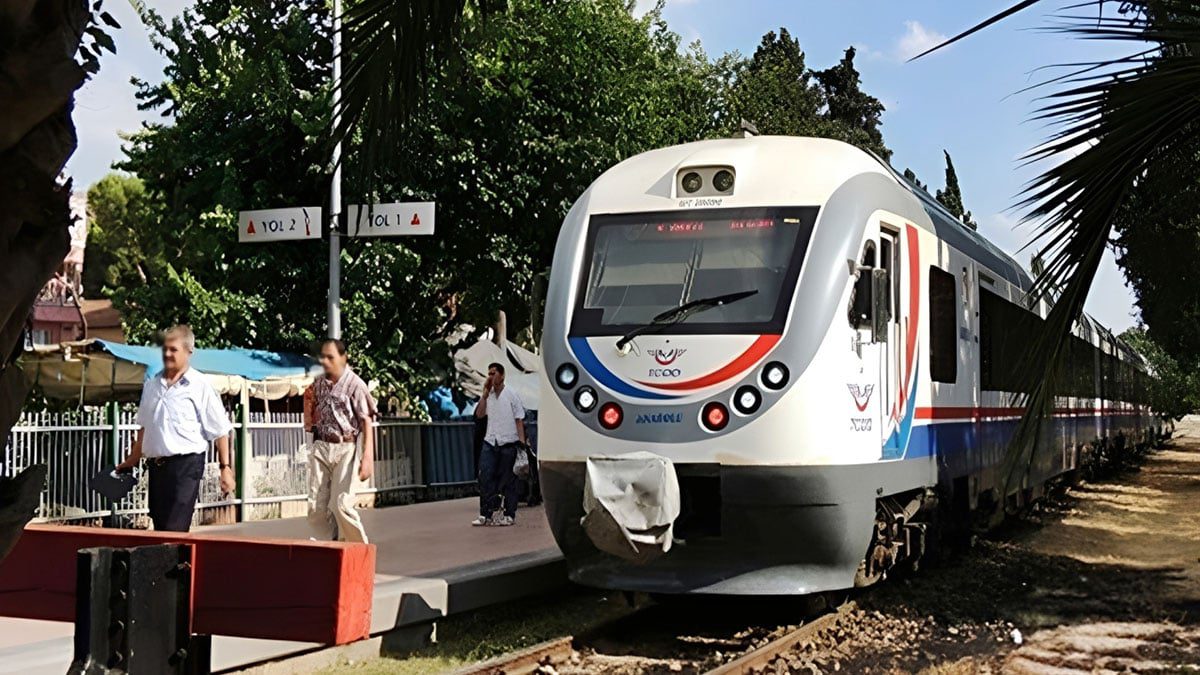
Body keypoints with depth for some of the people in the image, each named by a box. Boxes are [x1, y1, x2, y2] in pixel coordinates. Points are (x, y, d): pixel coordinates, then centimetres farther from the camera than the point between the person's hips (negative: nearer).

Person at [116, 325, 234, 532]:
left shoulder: (200, 386, -5)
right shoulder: (151, 385, 13)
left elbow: (220, 431, -6)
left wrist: (225, 468, -10)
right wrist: (132, 460, 24)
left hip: (186, 463, -6)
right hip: (156, 465, 6)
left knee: (174, 529, -13)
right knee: (159, 527, 9)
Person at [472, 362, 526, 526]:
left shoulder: (511, 394, -1)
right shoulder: (488, 395, 11)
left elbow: (519, 419, -2)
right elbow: (479, 414, 2)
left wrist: (522, 442, -9)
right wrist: (485, 394, -3)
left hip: (508, 443, -4)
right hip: (490, 442, 4)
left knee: (508, 480, 2)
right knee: (485, 477, -6)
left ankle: (509, 515, 10)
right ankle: (486, 514, -2)